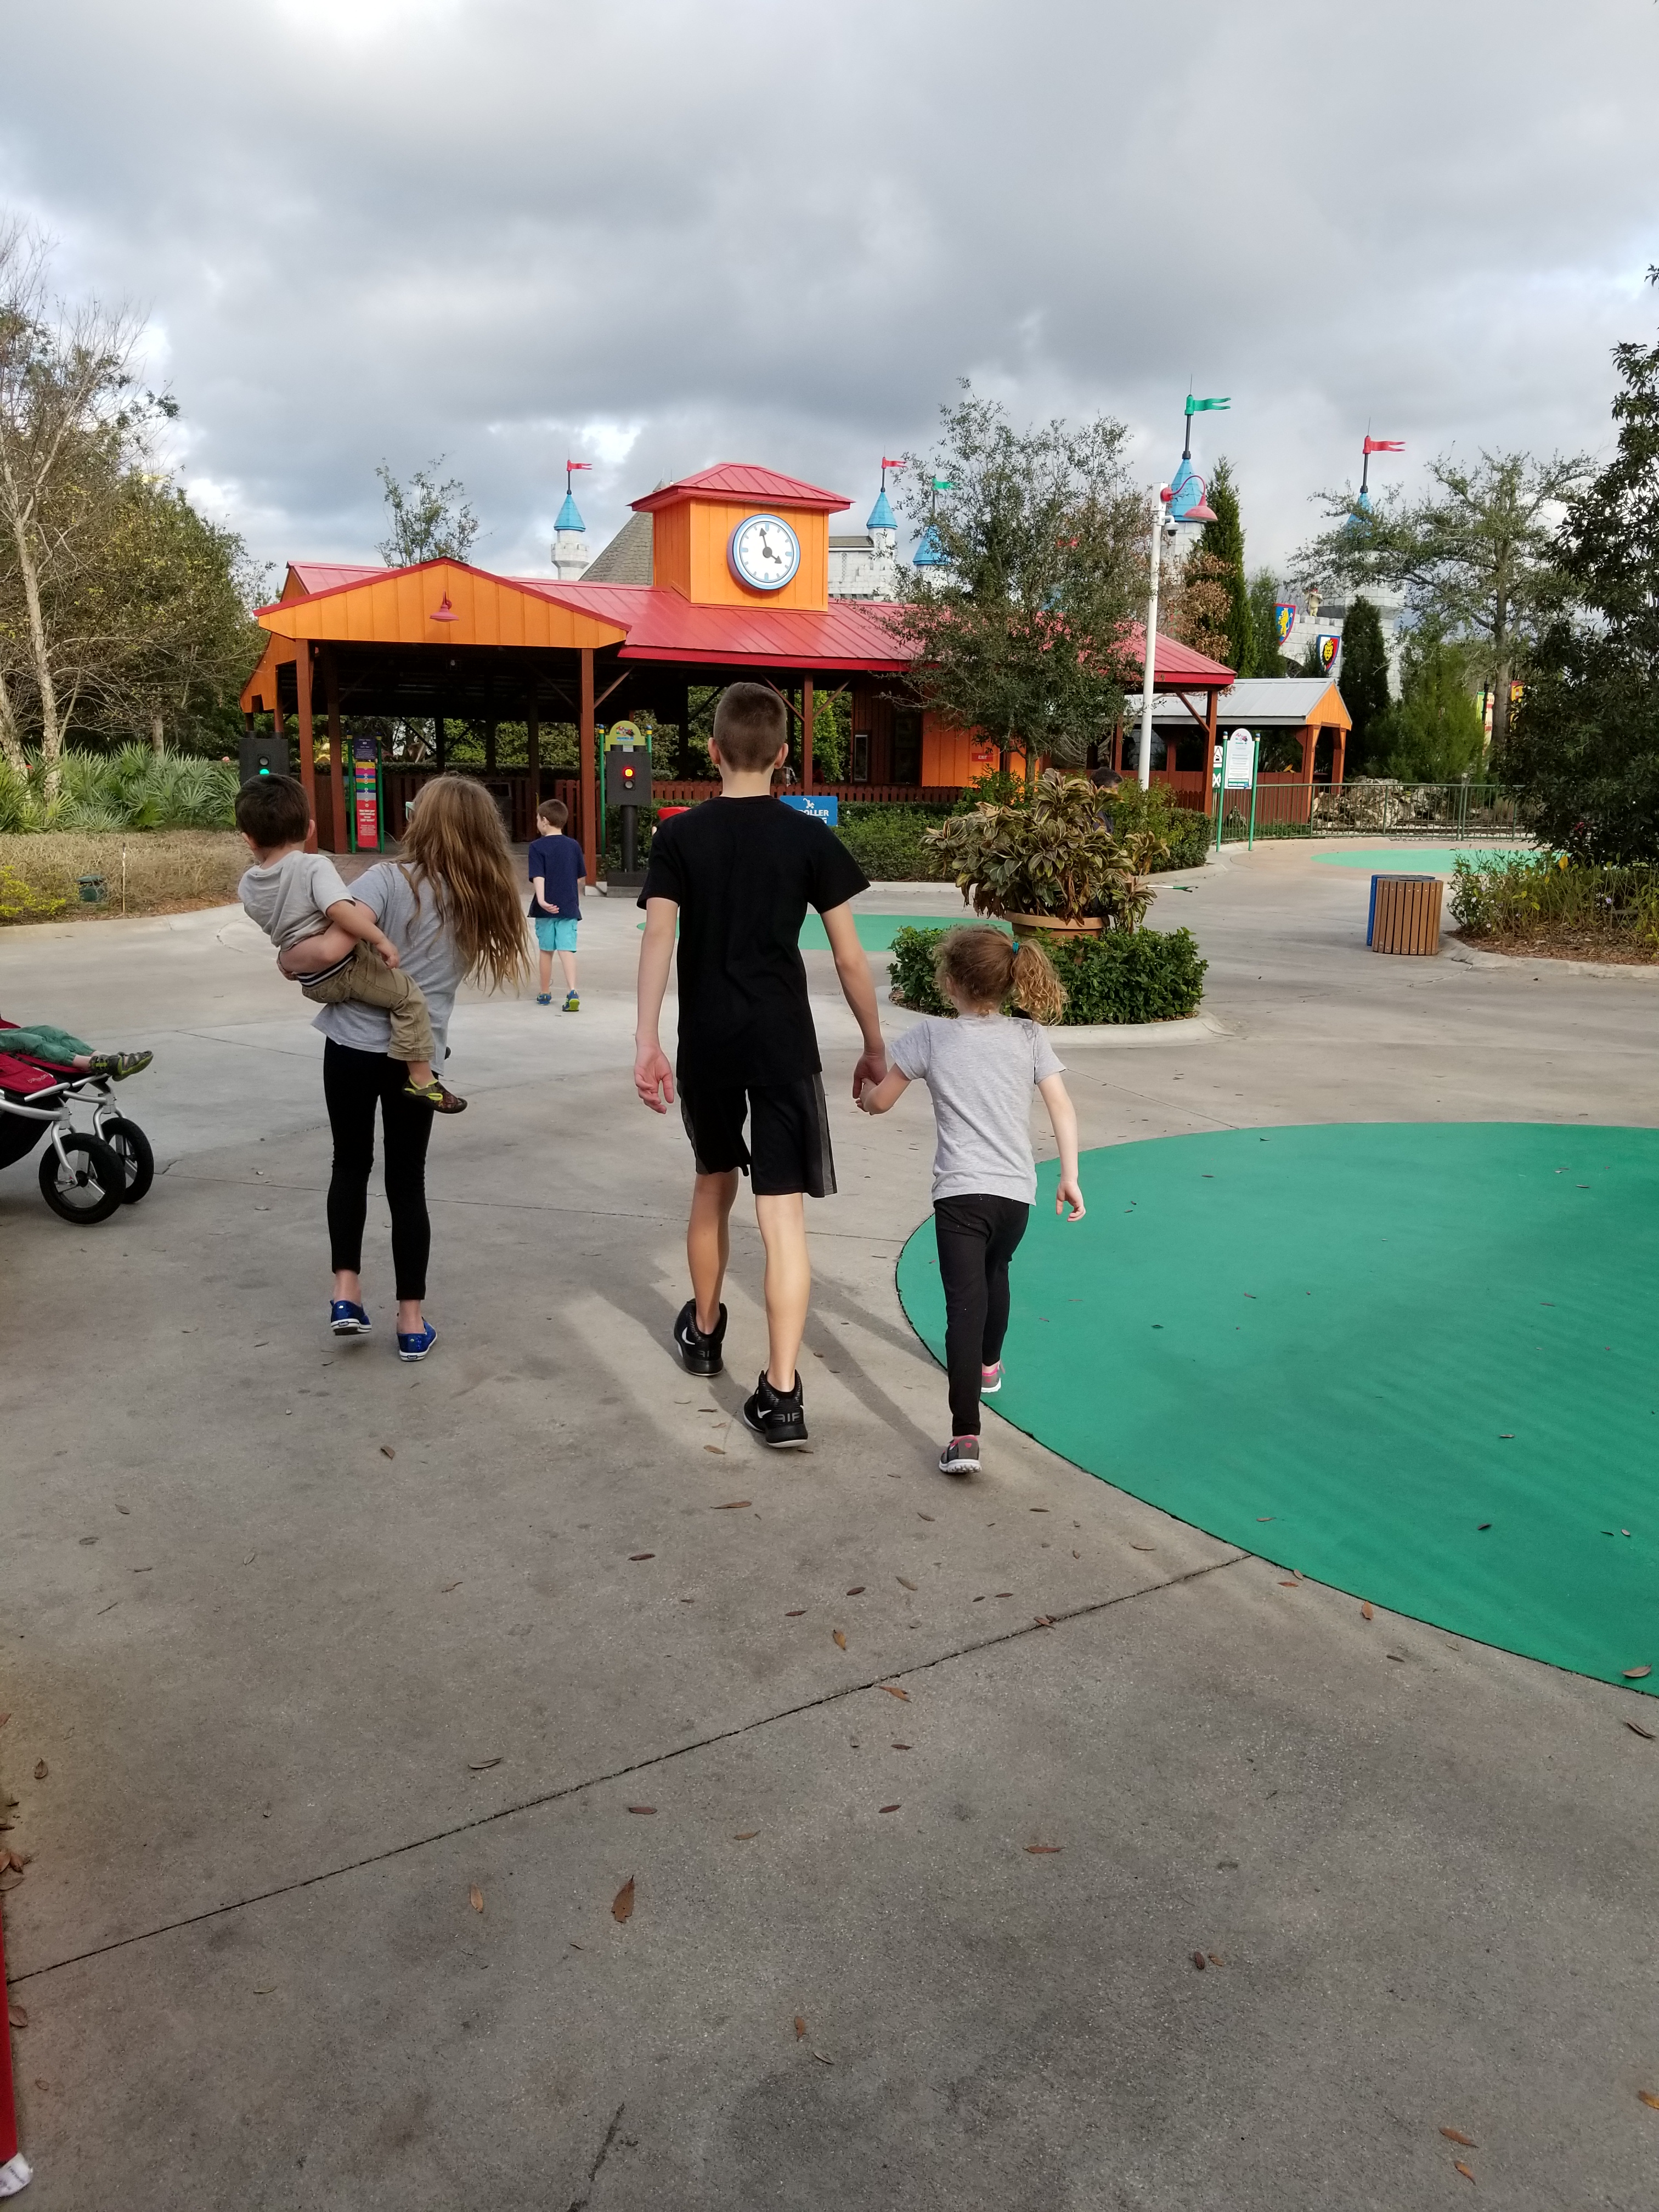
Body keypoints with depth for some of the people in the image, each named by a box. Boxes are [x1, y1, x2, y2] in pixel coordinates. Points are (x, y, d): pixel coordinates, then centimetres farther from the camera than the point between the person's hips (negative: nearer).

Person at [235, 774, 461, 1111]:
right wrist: (381, 939, -27)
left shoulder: (248, 887, 2)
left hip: (312, 982, 7)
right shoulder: (314, 866, -18)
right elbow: (340, 909, -32)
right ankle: (421, 1078, -6)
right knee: (409, 997, 1)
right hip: (344, 970, -7)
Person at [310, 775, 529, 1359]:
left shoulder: (389, 880, -12)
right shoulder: (482, 901, 3)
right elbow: (462, 966, 4)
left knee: (351, 1164, 18)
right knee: (407, 1179, 12)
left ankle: (346, 1293, 14)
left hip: (355, 1042, -2)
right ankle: (411, 1320, 15)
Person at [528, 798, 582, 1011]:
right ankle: (572, 991, -21)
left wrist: (541, 900, -28)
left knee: (546, 951, 10)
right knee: (567, 950, -4)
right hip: (569, 907, 2)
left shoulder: (538, 847, -7)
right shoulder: (574, 846, 5)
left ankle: (545, 993, 23)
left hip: (547, 908, -2)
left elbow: (538, 877, -19)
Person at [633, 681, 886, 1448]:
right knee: (783, 1213, -4)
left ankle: (703, 1330, 42)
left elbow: (659, 935, -11)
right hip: (784, 1046, -2)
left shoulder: (679, 836, 1)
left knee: (713, 1184, 23)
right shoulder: (810, 838, -1)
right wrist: (874, 1048, 8)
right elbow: (849, 958, -2)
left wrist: (645, 1041, -13)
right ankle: (781, 1392, -9)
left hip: (707, 1045, 2)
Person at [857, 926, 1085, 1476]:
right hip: (1016, 1192, 4)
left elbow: (880, 1101, 6)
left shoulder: (932, 1034, -1)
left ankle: (965, 1435, -20)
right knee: (995, 1275, 30)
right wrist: (1069, 1176, 8)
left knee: (965, 1304, -9)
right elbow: (1062, 1107, 1)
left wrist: (865, 1094, 29)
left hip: (960, 1192, -4)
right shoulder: (1029, 1037, 5)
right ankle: (988, 1365, 54)